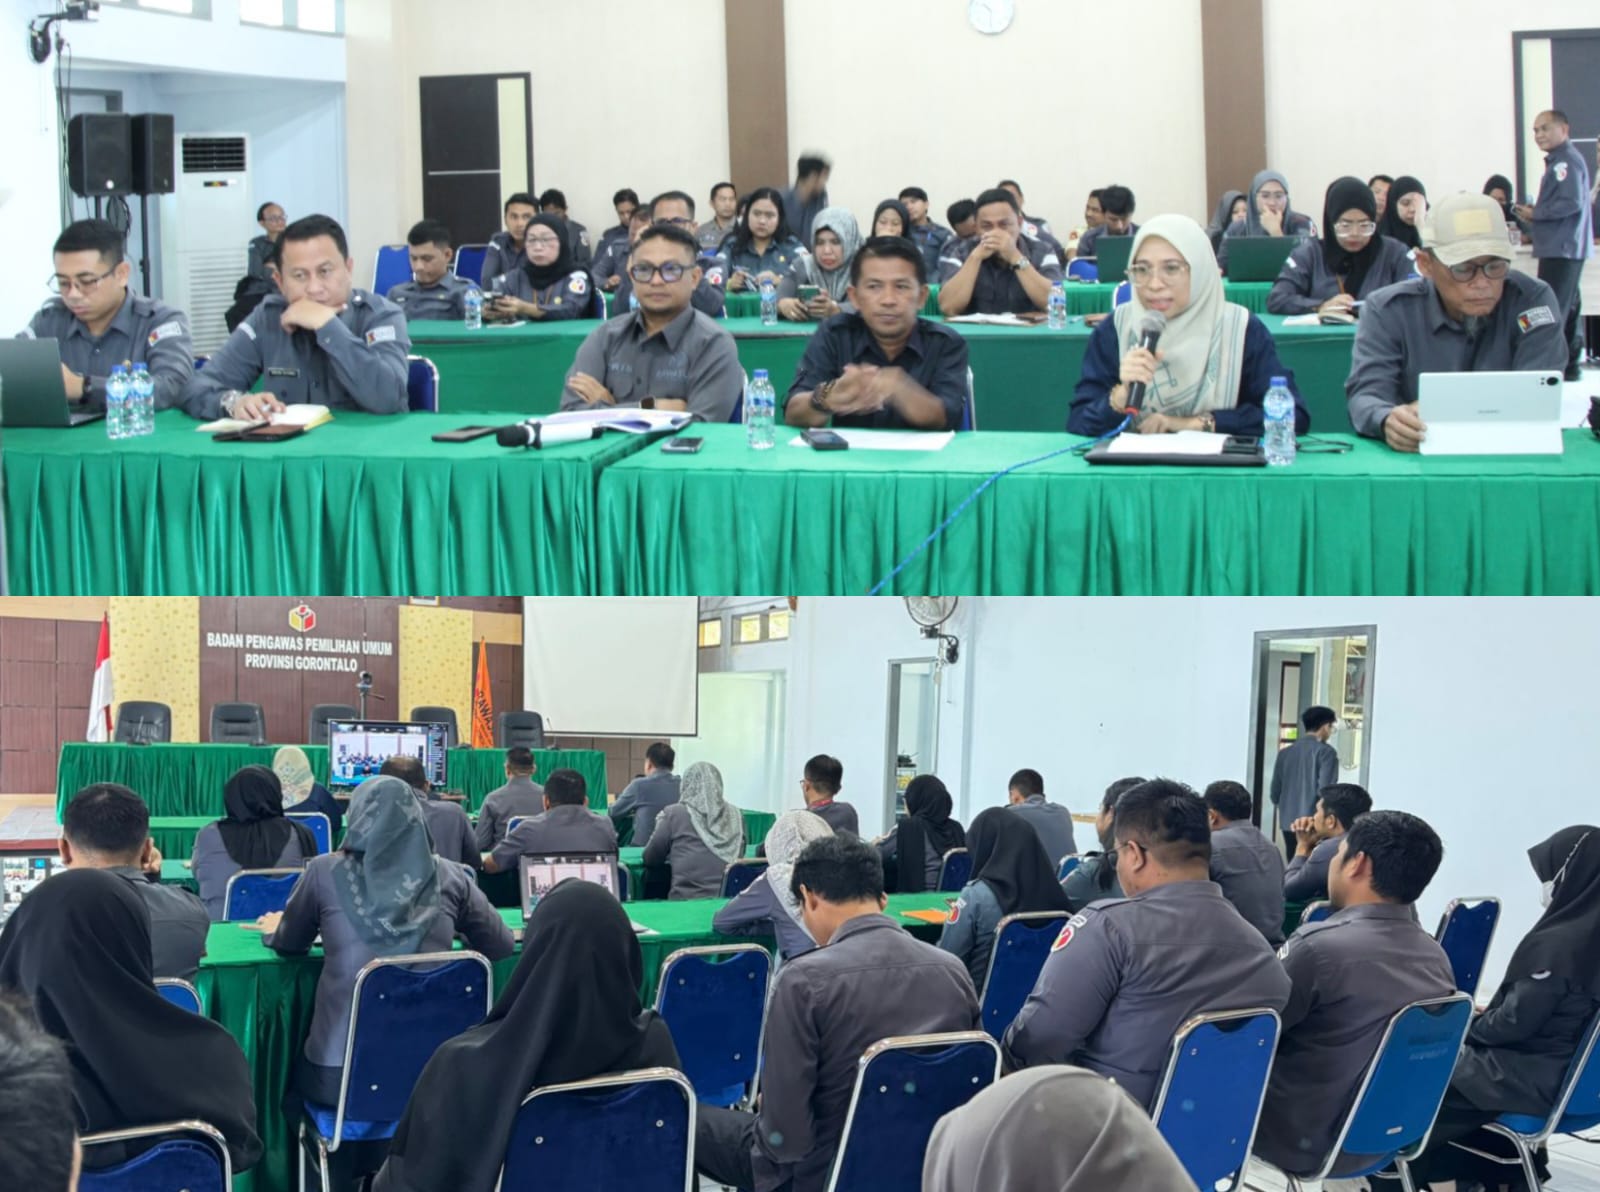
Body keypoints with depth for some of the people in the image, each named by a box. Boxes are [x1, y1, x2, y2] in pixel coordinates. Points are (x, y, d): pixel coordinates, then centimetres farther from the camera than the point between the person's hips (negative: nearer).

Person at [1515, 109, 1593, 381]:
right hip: (1564, 247, 11)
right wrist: (1535, 214, 7)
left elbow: (1572, 203, -23)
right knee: (1568, 308, 13)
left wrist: (1536, 213, -13)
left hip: (1561, 249, -11)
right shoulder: (1559, 160, 19)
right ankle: (1571, 364, 18)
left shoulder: (1567, 161, -14)